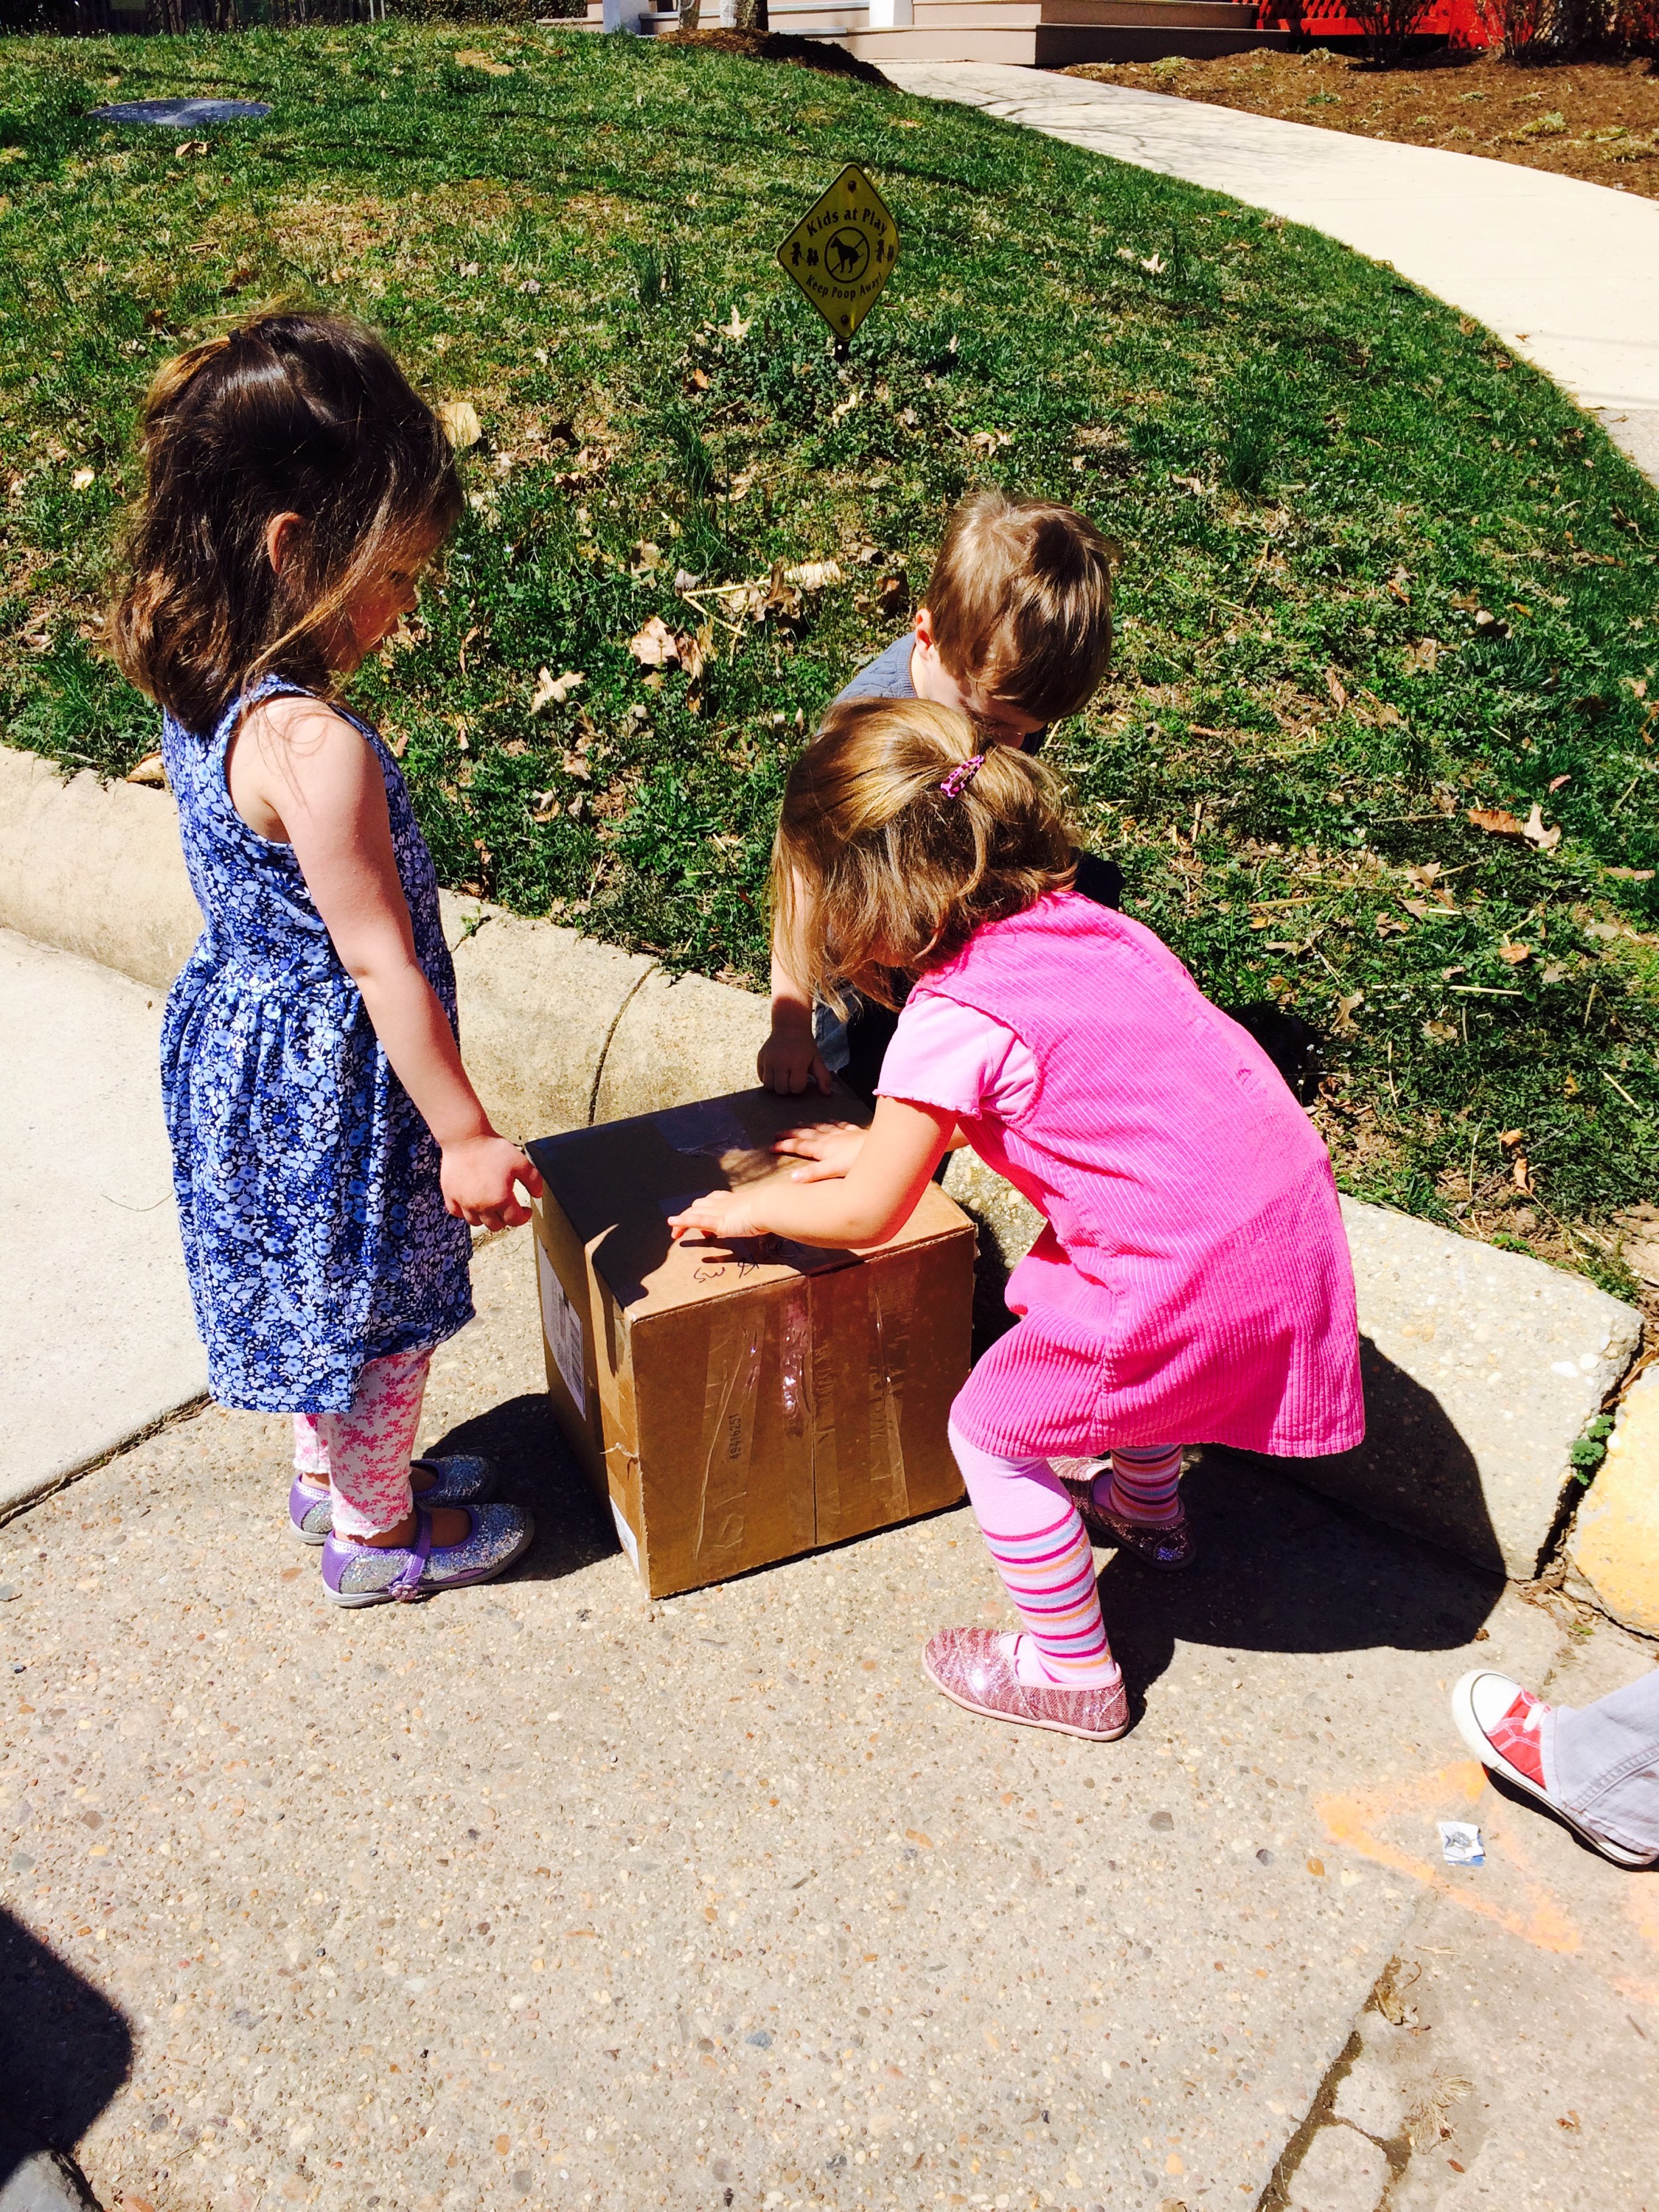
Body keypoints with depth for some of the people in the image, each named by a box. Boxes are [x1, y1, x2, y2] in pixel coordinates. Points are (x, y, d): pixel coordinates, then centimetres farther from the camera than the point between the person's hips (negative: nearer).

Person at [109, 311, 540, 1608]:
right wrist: (466, 1134, -19)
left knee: (314, 1292, 27)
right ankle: (378, 1534, 36)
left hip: (237, 1041, 9)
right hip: (333, 1083, -9)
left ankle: (331, 1474, 49)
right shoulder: (317, 746, -31)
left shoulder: (202, 695, -4)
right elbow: (379, 962, -25)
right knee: (377, 1301, 13)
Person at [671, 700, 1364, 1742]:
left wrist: (756, 1206, 12)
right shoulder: (1069, 922, 6)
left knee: (994, 1432, 12)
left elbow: (868, 1217, -5)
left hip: (1192, 1283, -8)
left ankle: (1074, 1672, 29)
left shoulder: (951, 1022, -17)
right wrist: (892, 1139, 30)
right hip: (1290, 1214, 9)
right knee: (1126, 1339, 37)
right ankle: (1147, 1505, 60)